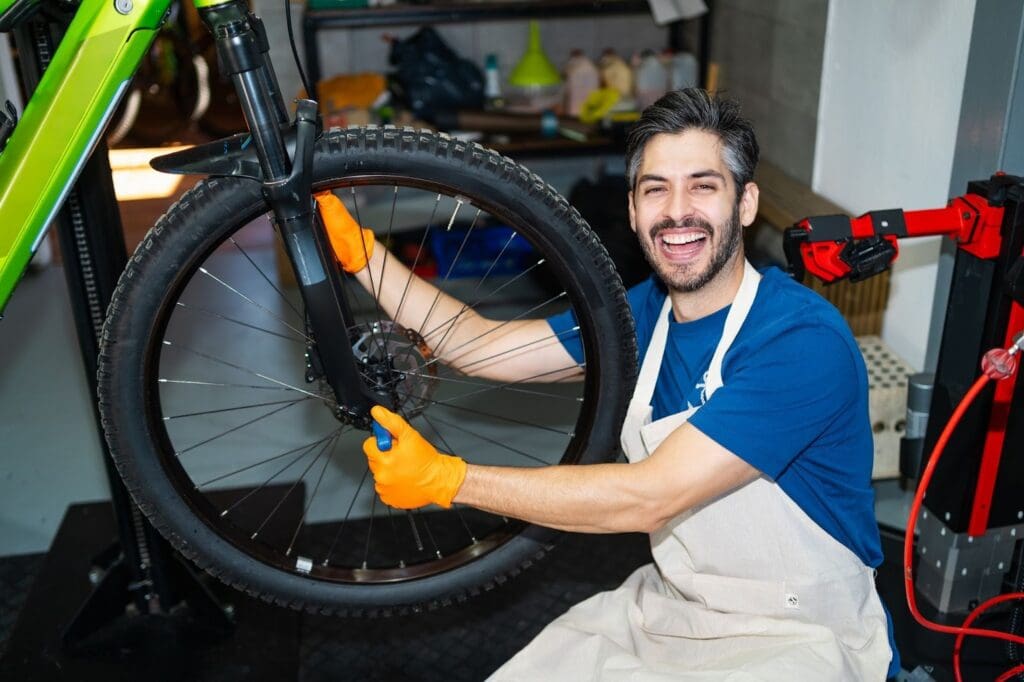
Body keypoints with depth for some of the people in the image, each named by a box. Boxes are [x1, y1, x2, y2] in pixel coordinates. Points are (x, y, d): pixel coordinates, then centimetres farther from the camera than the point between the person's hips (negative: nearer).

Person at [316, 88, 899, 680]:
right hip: (669, 606, 6)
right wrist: (357, 248, -8)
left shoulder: (804, 338, -25)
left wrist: (444, 479, -27)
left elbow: (649, 498, -29)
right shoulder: (643, 313, -2)